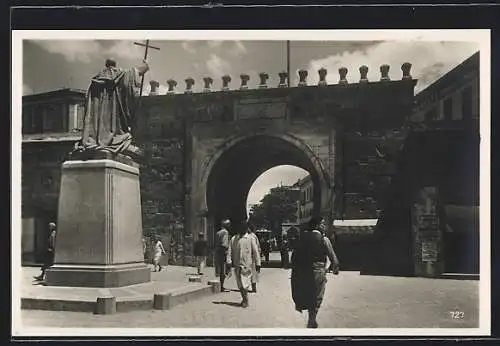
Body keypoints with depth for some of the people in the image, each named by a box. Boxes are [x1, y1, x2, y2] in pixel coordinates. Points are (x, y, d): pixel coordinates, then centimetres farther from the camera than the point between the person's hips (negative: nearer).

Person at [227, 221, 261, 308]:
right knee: (240, 284, 10)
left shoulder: (250, 239, 1)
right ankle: (244, 299, 25)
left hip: (246, 265, -3)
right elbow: (229, 251, 8)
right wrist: (229, 262, -2)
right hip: (237, 265, 3)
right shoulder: (234, 239, 8)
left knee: (244, 284, -6)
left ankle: (245, 300, 6)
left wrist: (257, 264, -1)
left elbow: (255, 251, 2)